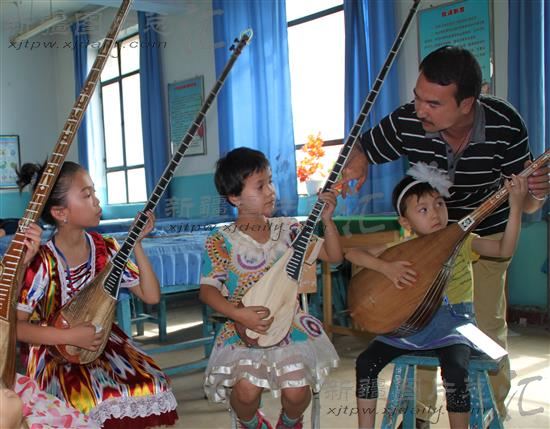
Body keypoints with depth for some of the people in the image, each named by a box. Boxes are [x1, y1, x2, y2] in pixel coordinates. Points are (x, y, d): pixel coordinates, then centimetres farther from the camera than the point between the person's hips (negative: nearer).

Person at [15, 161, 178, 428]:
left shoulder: (106, 248, -2)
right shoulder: (41, 262, -16)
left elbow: (151, 296, -3)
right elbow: (15, 325, -13)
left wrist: (137, 244, -10)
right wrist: (70, 336, -21)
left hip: (104, 341, 4)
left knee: (154, 386, -18)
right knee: (102, 403, -29)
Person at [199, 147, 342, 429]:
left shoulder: (287, 229, 3)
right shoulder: (221, 241, -6)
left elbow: (334, 256, 6)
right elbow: (207, 289, -8)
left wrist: (326, 219, -9)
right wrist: (239, 315, -23)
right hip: (243, 329, -2)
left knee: (296, 391, -16)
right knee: (246, 390, -23)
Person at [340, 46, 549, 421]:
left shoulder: (505, 125, -29)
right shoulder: (406, 122, -29)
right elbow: (361, 148, -9)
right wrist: (356, 166, -33)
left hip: (487, 233, -1)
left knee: (489, 326, 5)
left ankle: (494, 412, 27)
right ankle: (419, 409, 21)